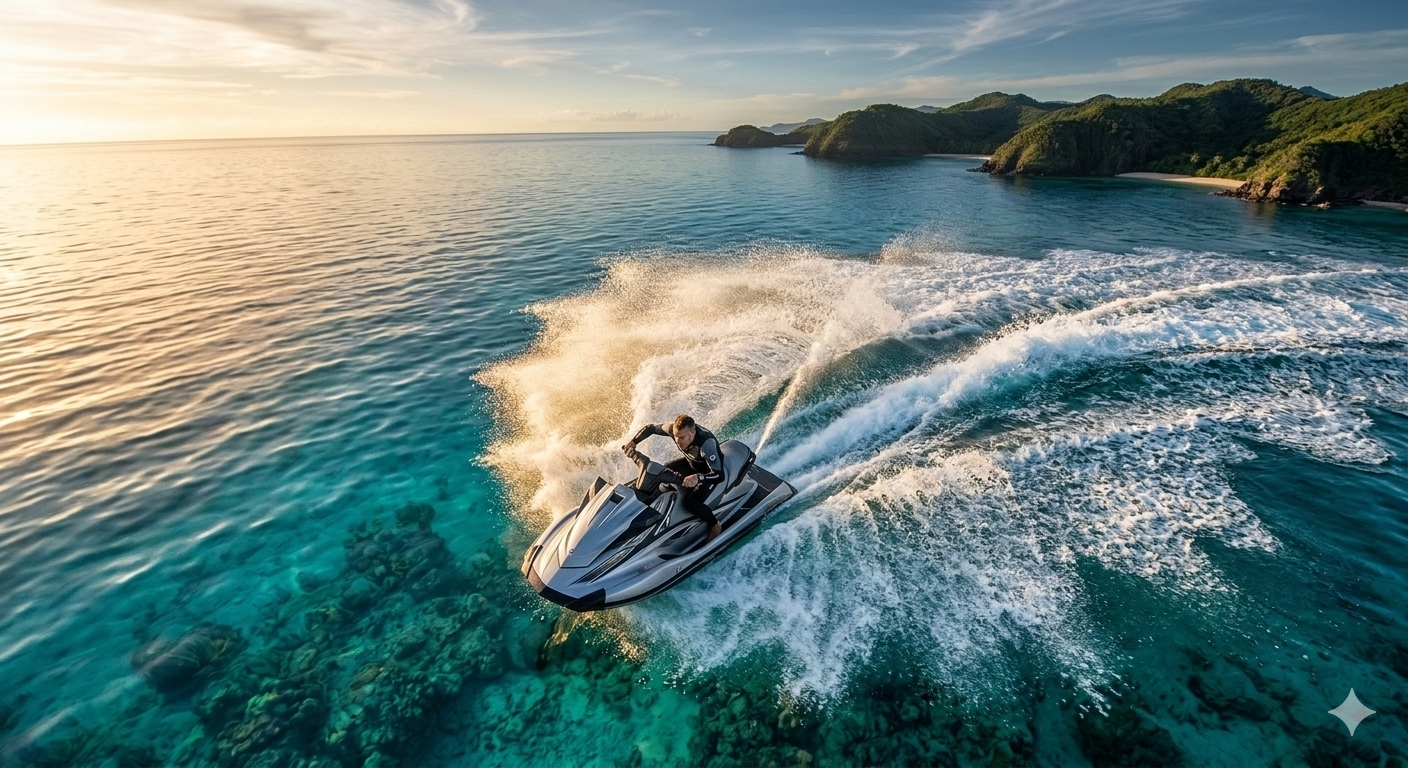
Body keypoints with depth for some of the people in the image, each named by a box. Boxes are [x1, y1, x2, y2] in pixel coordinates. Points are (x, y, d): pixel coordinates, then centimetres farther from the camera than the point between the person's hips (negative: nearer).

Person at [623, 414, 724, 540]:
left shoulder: (706, 443, -42)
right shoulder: (673, 428, -25)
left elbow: (720, 475, -45)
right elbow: (650, 428, -7)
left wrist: (698, 477, -62)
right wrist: (632, 442, -21)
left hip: (710, 471, -7)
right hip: (691, 463, 7)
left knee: (691, 504, -24)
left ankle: (715, 525, 3)